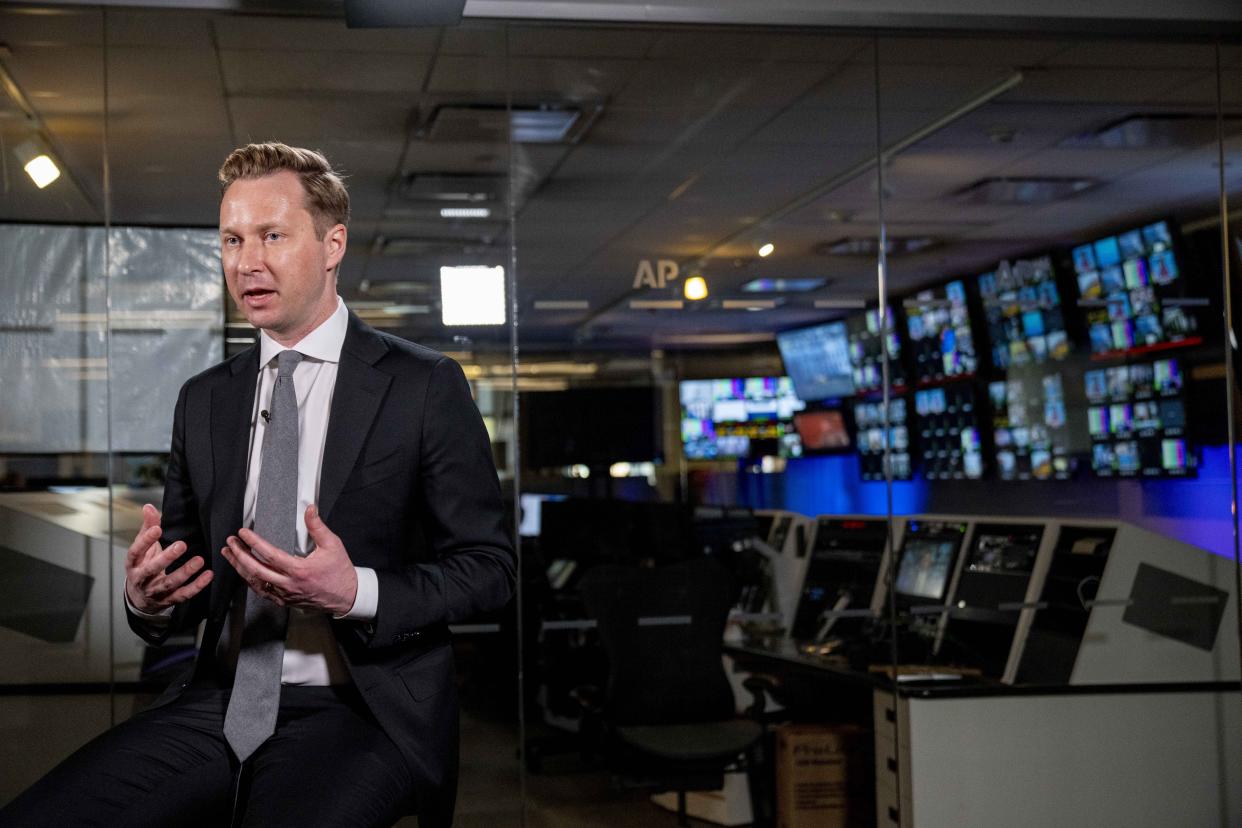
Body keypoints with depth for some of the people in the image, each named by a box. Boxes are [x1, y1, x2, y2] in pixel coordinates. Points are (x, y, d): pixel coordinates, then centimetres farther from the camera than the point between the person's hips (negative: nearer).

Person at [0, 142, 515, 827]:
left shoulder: (426, 386, 0)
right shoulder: (204, 400, 15)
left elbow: (488, 566, -2)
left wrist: (356, 593, -18)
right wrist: (148, 598, -5)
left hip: (360, 712, -4)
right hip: (218, 705, 4)